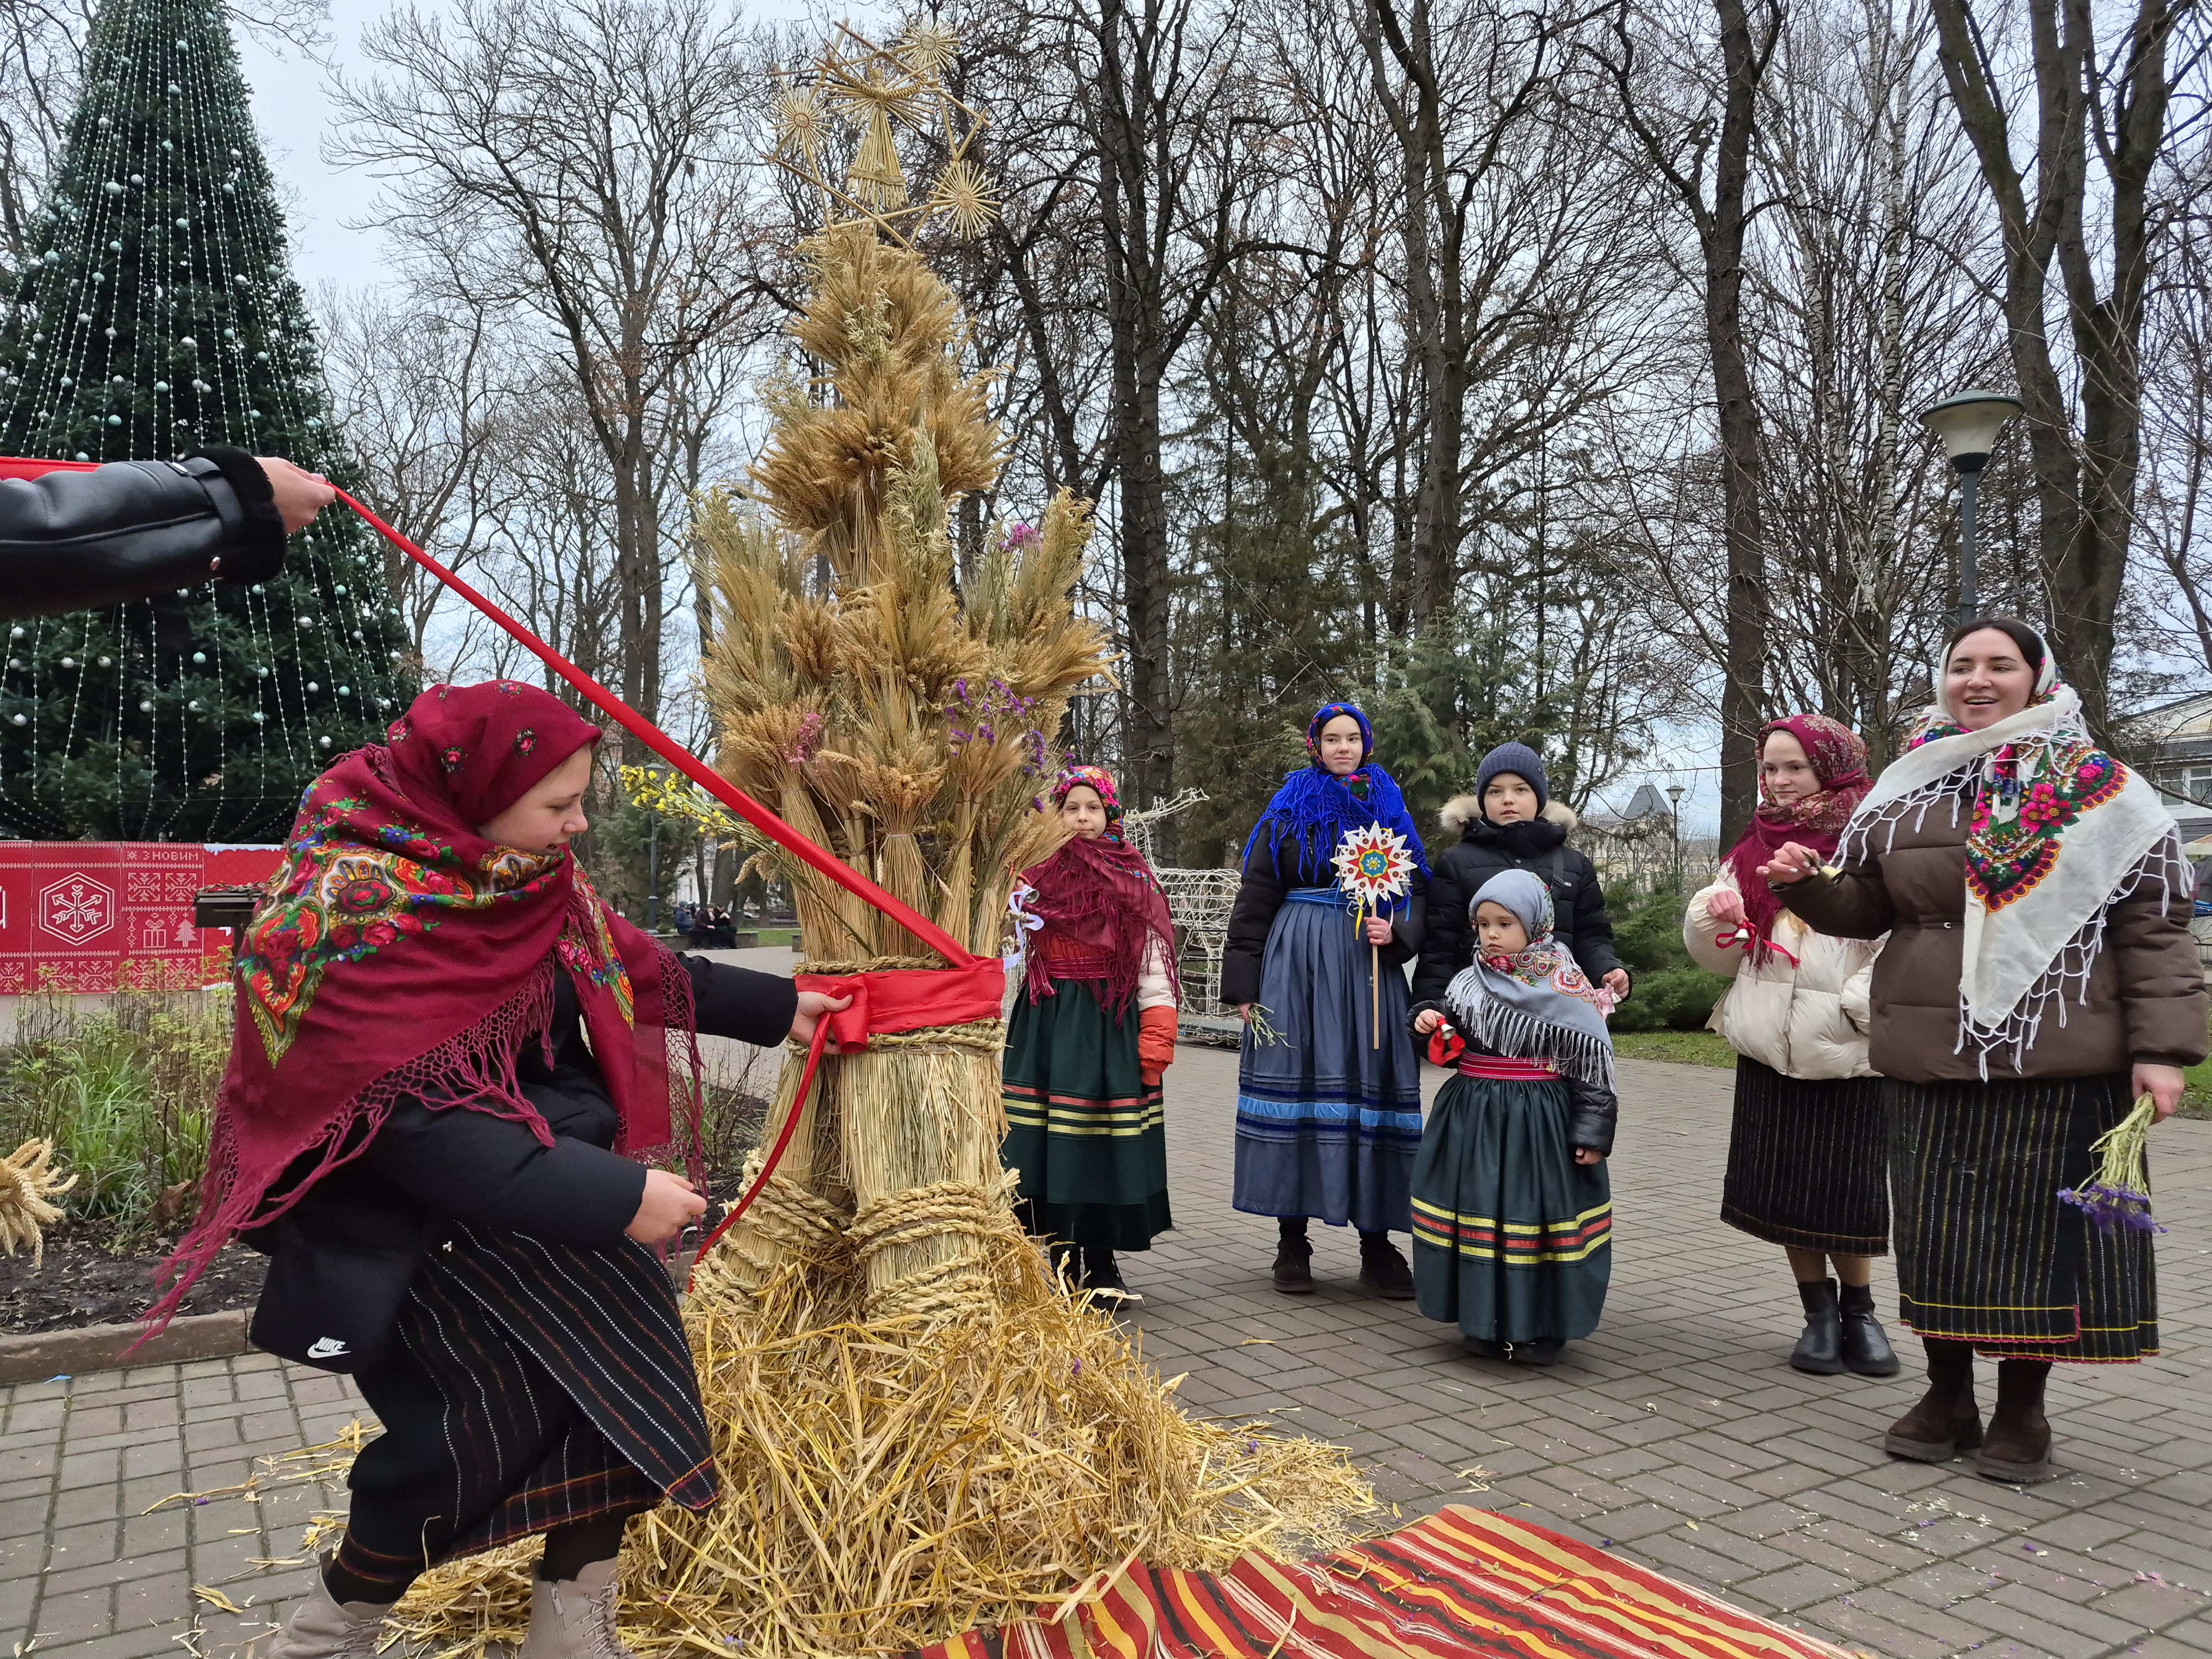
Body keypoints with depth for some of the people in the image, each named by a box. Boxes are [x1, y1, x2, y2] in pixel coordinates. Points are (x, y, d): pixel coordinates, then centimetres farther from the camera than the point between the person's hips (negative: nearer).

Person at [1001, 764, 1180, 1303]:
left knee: (1105, 1148, -1)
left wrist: (1157, 1035, -8)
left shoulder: (1133, 880, 4)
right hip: (1046, 1025, 2)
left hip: (1111, 1027, -1)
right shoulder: (1033, 874, 8)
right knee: (1045, 1143, -1)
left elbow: (1152, 962, 0)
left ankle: (1101, 1268, 13)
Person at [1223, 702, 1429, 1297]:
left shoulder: (1389, 811, 13)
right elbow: (1254, 899, 4)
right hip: (1296, 959, -1)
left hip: (1367, 963, 2)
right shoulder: (1288, 808, 7)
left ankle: (1377, 1245, 6)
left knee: (1372, 1086, -1)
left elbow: (1418, 892, 11)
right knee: (1295, 1081, -3)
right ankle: (1291, 1242, 5)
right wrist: (1244, 984, -3)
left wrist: (1396, 931, -11)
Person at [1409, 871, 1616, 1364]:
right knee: (1479, 1207, 6)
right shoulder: (1468, 983, 5)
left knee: (1539, 1210, 0)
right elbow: (1451, 1043, 18)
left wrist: (1593, 1133, -10)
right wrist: (1430, 1022, -3)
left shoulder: (1565, 991, -8)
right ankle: (1482, 1321, 20)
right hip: (1473, 1118, 4)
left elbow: (1592, 1066, -6)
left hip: (1541, 1121, -4)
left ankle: (1541, 1327, 16)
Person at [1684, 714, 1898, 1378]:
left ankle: (1858, 1311, 25)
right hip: (1768, 1049, 5)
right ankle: (1819, 1313, 23)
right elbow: (1721, 957, 15)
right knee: (1782, 1186, 8)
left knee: (1846, 1190, 4)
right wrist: (1712, 920, -5)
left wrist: (1856, 1006, -19)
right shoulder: (1755, 848, 11)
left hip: (1849, 1053, -4)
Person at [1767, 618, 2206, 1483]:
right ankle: (1948, 1398, 25)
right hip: (1928, 1060, 3)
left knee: (2037, 1227, 4)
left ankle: (2022, 1411, 22)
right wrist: (1807, 883, -5)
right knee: (1937, 1229, 8)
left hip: (2056, 1063, -3)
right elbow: (1863, 906, 16)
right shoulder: (1907, 791, 10)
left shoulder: (2101, 791, 1)